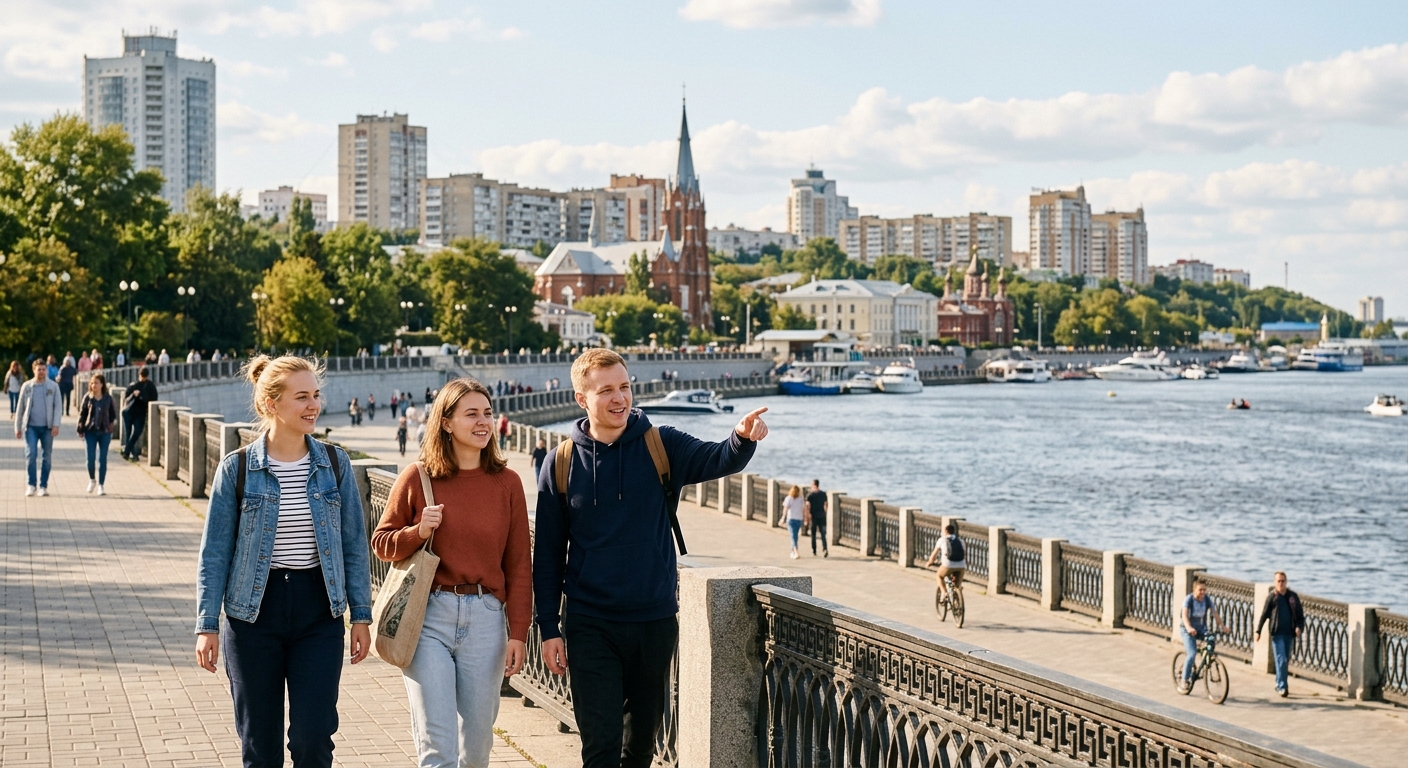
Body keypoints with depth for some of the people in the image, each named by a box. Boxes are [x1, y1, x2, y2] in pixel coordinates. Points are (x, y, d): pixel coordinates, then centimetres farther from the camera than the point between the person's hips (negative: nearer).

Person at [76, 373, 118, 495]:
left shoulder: (108, 398, 2)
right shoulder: (87, 398, 1)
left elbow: (113, 414, 10)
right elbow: (81, 413, 4)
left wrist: (111, 426, 0)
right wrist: (81, 429, 0)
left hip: (104, 432, 0)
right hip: (90, 431, 0)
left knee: (103, 459, 0)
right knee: (90, 458, -3)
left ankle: (100, 485, 6)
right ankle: (92, 480, 23)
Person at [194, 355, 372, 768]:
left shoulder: (334, 464, 1)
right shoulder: (237, 468, -5)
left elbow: (354, 545, 5)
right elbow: (215, 552, -2)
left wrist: (361, 615, 2)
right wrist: (207, 625, -5)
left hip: (318, 613, 1)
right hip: (254, 612, -1)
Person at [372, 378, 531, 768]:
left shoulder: (507, 482, 3)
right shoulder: (417, 478, 0)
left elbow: (518, 565, 4)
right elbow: (381, 543, 8)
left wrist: (518, 633, 0)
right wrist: (417, 532, -12)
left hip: (485, 620, 2)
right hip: (427, 618, -2)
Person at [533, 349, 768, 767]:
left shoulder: (661, 446, -1)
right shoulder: (562, 464, -2)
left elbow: (716, 460, -20)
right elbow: (548, 553, 2)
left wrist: (743, 438, -42)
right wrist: (549, 628, 0)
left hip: (656, 622, 2)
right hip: (591, 627, -2)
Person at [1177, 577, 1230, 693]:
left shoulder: (1207, 600, -6)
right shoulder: (1189, 599, -19)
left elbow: (1215, 613, -12)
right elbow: (1184, 615, -32)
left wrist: (1223, 626, -27)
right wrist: (1189, 628, -49)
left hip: (1201, 628, 5)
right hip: (1187, 630, -5)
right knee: (1192, 654, -20)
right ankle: (1184, 681, -6)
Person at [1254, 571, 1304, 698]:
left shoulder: (1293, 596, 5)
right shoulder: (1271, 597, -2)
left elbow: (1300, 614, 9)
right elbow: (1264, 615, 0)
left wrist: (1299, 627, -8)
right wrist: (1258, 631, -4)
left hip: (1289, 633, 4)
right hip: (1277, 633, -4)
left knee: (1286, 660, 11)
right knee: (1281, 660, -10)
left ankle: (1279, 684, 25)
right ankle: (1282, 687, -11)